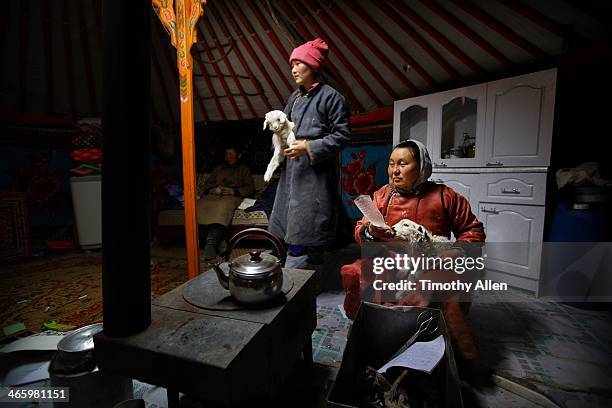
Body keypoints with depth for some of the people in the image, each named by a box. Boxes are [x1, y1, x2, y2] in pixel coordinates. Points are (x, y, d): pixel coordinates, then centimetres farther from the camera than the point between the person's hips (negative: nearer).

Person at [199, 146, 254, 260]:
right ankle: (219, 241, -36)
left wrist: (234, 192, -7)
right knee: (200, 205, -32)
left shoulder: (243, 169, 24)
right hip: (214, 195, 3)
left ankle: (211, 243, -42)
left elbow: (250, 187, 10)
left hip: (232, 196, -3)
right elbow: (207, 184, 24)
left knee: (223, 207, -40)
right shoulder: (218, 168, 33)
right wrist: (213, 190, -1)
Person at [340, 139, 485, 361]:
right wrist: (370, 232, -19)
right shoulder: (382, 195, 9)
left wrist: (457, 250, -8)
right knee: (352, 274, -23)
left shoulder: (444, 196, 4)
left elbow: (473, 230, 11)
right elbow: (359, 230, 6)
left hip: (432, 268, -1)